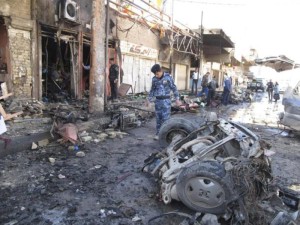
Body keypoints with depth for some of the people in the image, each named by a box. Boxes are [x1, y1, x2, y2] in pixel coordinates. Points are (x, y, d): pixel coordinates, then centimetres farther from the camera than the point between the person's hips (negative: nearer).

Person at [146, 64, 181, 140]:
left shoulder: (168, 77, -9)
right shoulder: (154, 79, 3)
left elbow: (174, 88, -4)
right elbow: (152, 90, 15)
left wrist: (177, 99, -6)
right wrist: (149, 99, 14)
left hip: (166, 100, -4)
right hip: (158, 100, 4)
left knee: (165, 117, -5)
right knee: (158, 118, 8)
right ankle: (158, 133, 18)